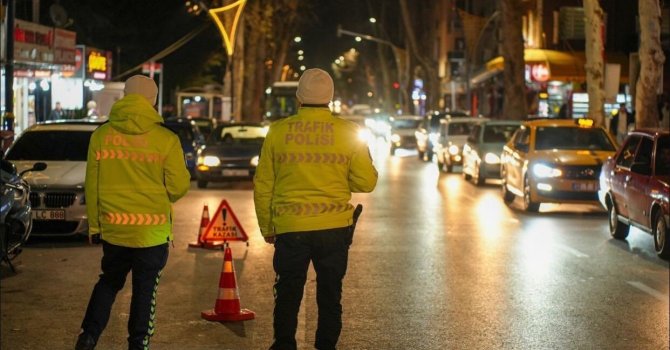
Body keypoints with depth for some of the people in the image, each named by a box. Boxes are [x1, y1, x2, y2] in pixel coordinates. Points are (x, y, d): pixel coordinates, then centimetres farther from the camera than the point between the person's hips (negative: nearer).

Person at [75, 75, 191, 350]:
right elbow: (179, 186, -7)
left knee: (109, 281, 20)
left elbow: (91, 183, 3)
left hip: (113, 227, 3)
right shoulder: (165, 139, -10)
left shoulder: (101, 135, -3)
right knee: (145, 289, 9)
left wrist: (93, 222, 13)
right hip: (152, 229, -3)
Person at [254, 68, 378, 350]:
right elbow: (367, 182, -1)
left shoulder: (278, 131, -3)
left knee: (288, 295, 14)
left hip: (290, 228, 0)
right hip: (335, 227, 0)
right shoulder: (348, 133, -4)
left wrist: (266, 227, 12)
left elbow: (262, 185, 1)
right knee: (330, 295, 12)